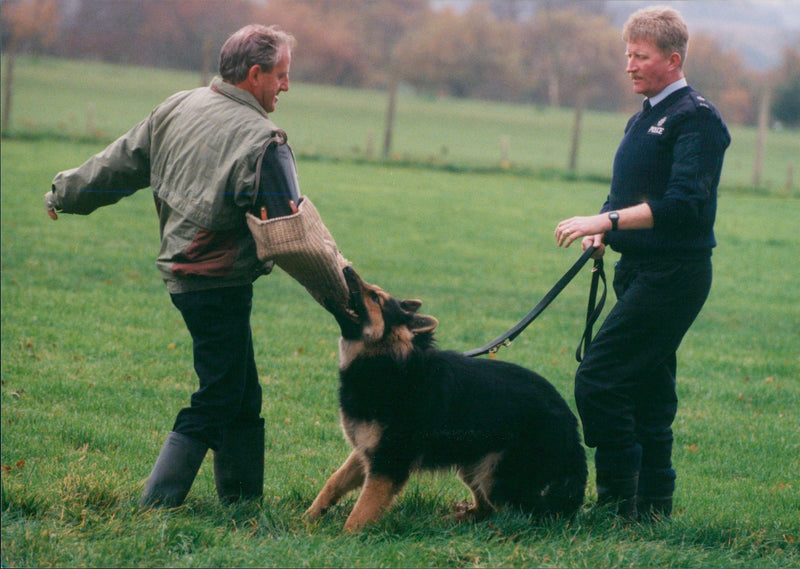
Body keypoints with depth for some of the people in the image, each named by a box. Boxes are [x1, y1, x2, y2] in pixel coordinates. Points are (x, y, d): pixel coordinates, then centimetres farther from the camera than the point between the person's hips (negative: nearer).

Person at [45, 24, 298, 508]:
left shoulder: (177, 108, 7)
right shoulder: (259, 138, -16)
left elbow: (120, 163, 17)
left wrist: (66, 195, 31)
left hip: (182, 270, 9)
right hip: (221, 283, -9)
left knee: (243, 395, 15)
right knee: (218, 401, -5)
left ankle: (243, 499, 19)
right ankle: (157, 504, -8)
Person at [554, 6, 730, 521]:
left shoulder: (696, 118, -11)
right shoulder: (644, 119, 18)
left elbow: (684, 203, -22)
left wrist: (609, 220, -26)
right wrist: (603, 232, 5)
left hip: (673, 275, -10)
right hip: (641, 270, 10)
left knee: (598, 380, -14)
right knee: (647, 392, 12)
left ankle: (619, 503, -10)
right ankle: (653, 508, 18)